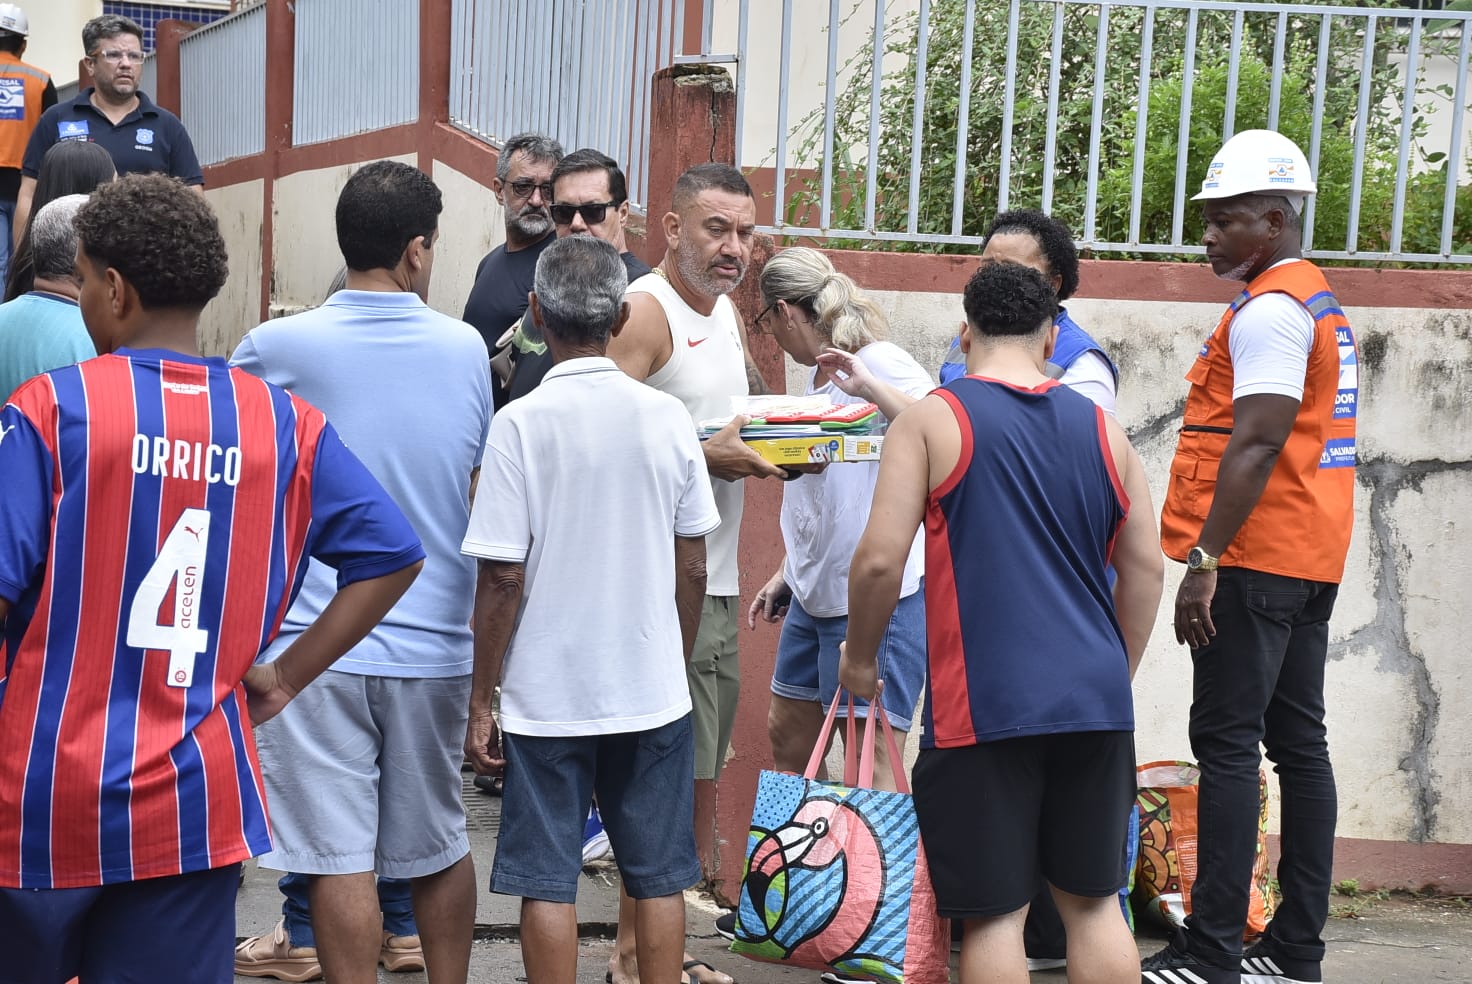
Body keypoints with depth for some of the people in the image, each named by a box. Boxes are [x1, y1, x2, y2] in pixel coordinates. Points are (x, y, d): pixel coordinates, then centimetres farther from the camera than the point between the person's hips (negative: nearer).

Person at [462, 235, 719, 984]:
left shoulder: (521, 423, -12)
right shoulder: (666, 417, -3)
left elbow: (502, 579, -11)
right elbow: (691, 569, 3)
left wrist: (481, 699, -1)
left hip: (547, 697, -3)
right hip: (652, 690, 3)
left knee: (547, 884, 7)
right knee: (658, 878, 12)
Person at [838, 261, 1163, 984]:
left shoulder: (930, 420, -2)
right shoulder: (1102, 429, 10)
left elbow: (879, 559, -9)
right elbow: (1145, 570, 12)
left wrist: (860, 655, 7)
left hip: (982, 706, -4)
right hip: (1095, 702, 4)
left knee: (994, 914, 2)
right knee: (1094, 902, 14)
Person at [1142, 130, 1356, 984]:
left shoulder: (1269, 310, -13)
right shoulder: (1322, 303, 19)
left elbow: (1256, 444, -21)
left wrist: (1202, 561, -21)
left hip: (1257, 560, -10)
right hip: (1313, 560, 10)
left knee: (1227, 742, -8)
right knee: (1299, 743, 10)